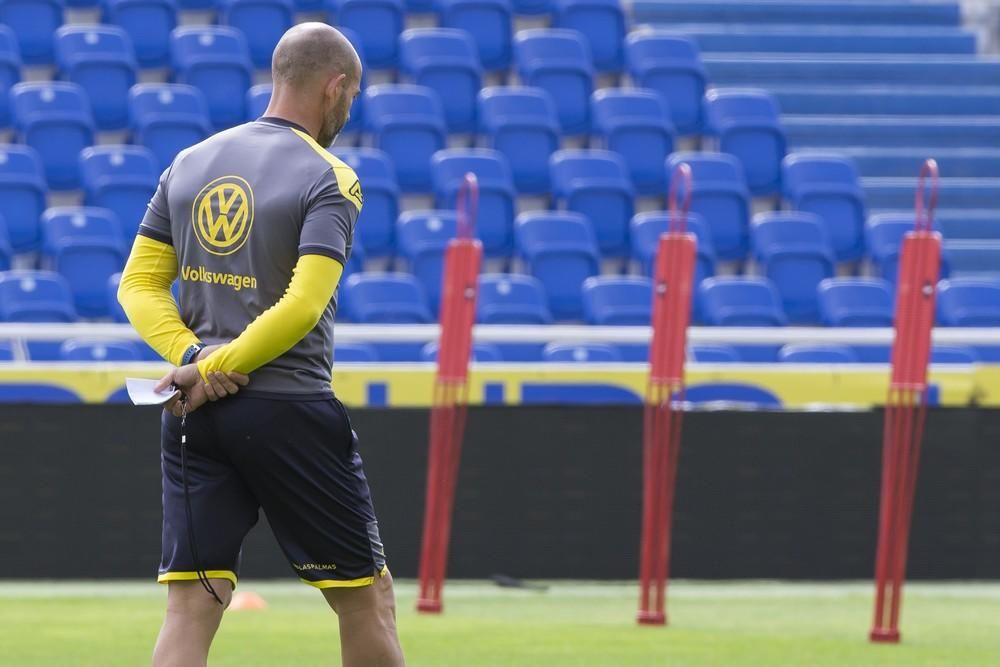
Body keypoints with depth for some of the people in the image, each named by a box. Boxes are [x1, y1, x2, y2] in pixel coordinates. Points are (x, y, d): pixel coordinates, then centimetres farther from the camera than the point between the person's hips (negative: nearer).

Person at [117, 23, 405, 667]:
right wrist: (214, 369, -12)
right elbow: (301, 307, -19)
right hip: (289, 412, -5)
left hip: (194, 418, 5)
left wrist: (193, 360, -6)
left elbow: (139, 284, 7)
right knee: (366, 600, 7)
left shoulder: (188, 165, 11)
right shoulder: (330, 180, -8)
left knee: (190, 608, 2)